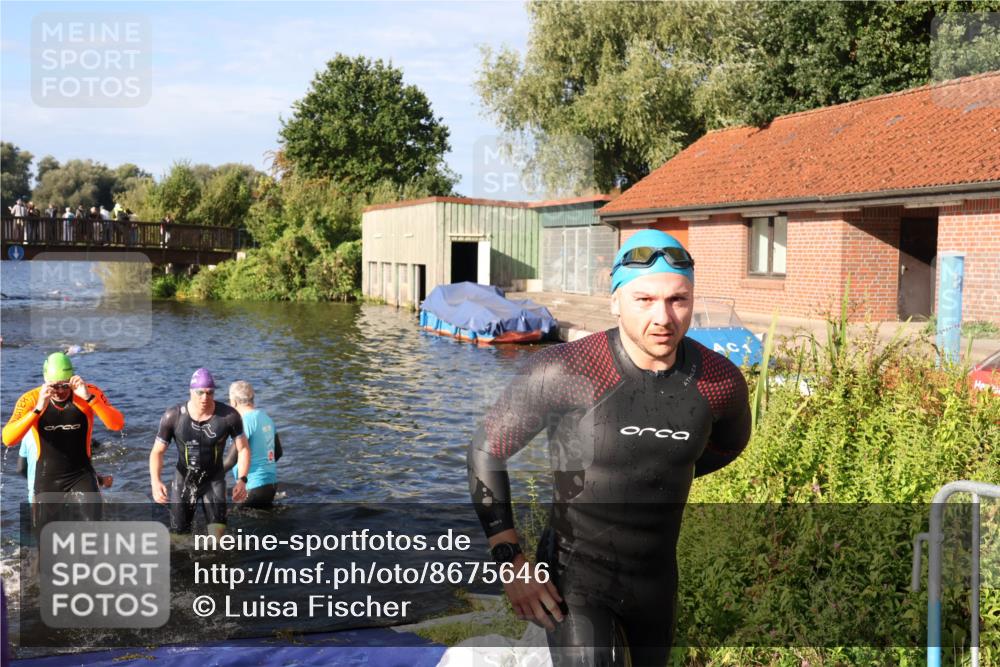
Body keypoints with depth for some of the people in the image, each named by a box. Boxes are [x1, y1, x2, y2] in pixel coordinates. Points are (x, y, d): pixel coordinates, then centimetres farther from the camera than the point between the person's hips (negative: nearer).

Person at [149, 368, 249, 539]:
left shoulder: (229, 416, -18)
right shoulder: (173, 416, -18)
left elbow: (243, 449, -8)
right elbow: (157, 451, -10)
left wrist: (242, 480, -22)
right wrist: (155, 481, -26)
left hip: (214, 480, 0)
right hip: (184, 480, 1)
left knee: (218, 532, -14)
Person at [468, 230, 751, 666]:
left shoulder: (721, 381, -12)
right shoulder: (565, 371, -23)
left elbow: (729, 442, 13)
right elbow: (486, 451, -11)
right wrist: (512, 564, -12)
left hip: (656, 575, 4)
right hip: (575, 572, -4)